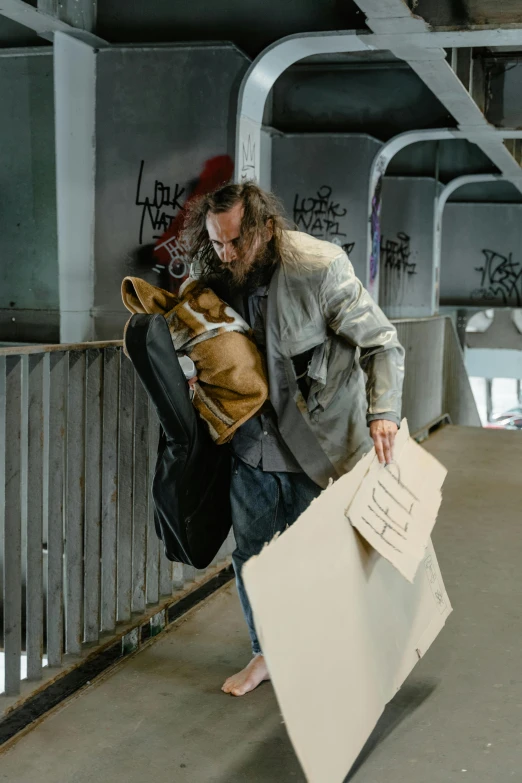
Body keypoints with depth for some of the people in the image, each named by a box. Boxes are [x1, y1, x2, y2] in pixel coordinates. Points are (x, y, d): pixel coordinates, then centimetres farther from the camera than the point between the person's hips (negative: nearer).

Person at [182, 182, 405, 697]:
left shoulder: (320, 268, -20)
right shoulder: (214, 275, -5)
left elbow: (382, 344, -13)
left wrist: (383, 412, -26)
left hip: (317, 449, -5)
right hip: (251, 445, 5)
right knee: (251, 553, 14)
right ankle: (266, 653, 35)